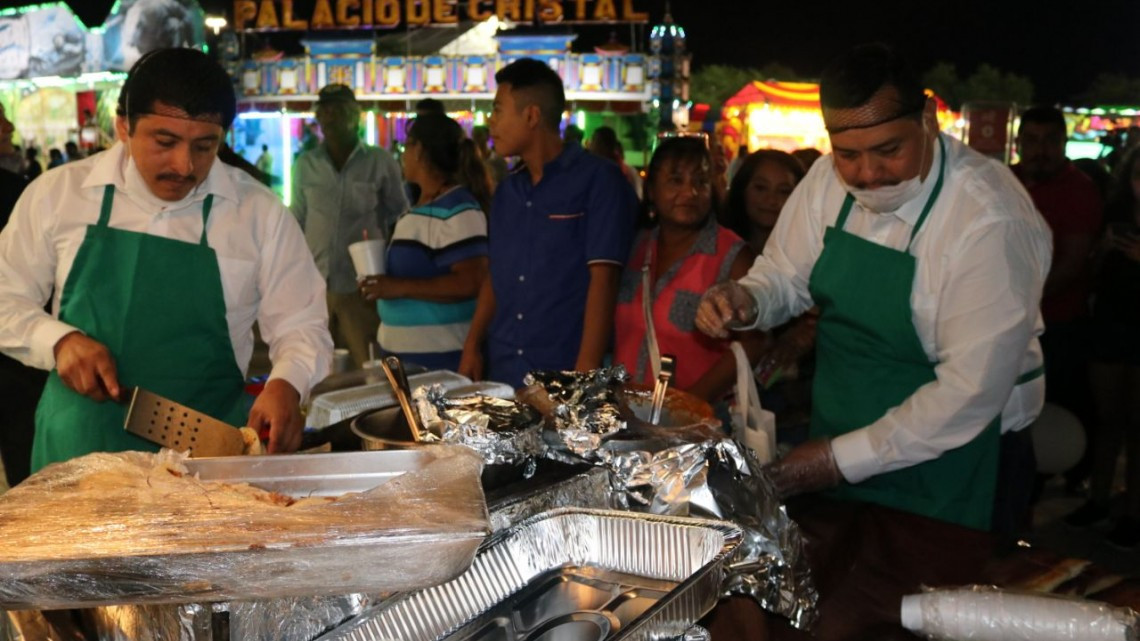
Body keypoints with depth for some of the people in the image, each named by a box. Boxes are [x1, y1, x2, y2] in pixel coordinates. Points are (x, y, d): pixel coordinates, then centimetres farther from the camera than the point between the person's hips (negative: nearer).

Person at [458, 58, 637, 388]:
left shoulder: (598, 179, -10)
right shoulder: (506, 191, 11)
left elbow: (602, 279, -16)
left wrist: (585, 373, -20)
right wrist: (472, 347, 6)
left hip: (566, 375, -6)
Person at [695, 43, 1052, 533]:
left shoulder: (991, 220, -25)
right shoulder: (829, 178, -7)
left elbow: (971, 391, -25)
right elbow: (786, 276, 6)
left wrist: (841, 460, -23)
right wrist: (746, 300, -17)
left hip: (952, 464, -5)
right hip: (836, 447, 6)